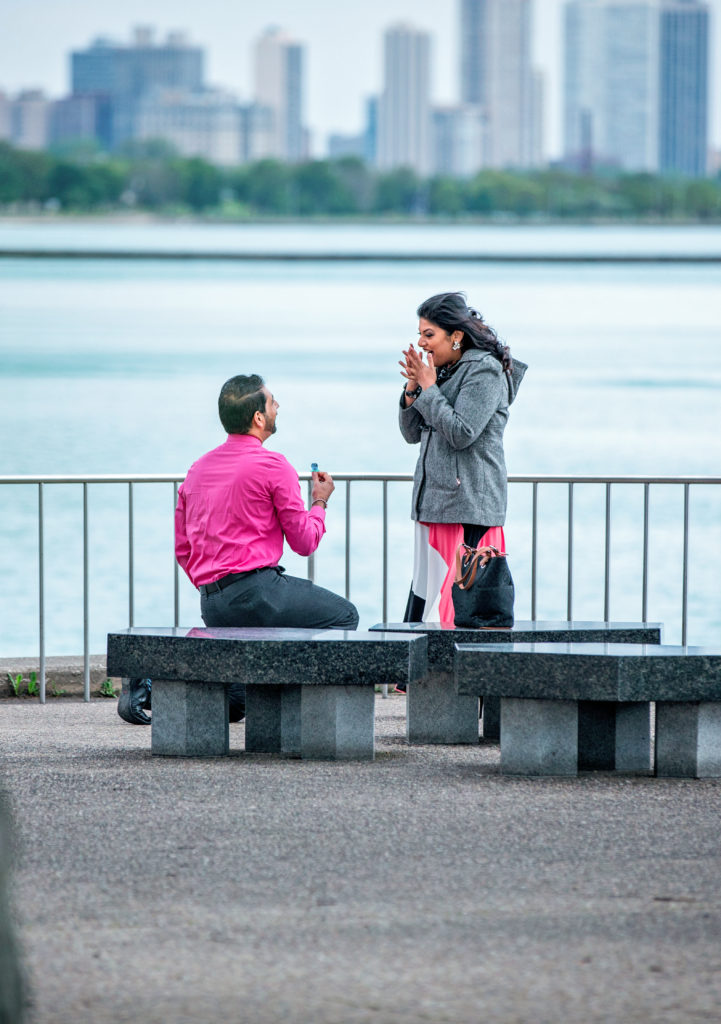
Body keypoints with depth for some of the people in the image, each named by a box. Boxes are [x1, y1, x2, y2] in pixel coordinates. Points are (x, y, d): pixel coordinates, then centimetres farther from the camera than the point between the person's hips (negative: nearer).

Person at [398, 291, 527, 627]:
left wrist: (428, 388, -11)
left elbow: (461, 433, -19)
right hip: (433, 503, 9)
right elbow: (412, 433, 16)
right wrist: (412, 389, 1)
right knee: (426, 593, 6)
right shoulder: (444, 372, 16)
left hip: (469, 507, -9)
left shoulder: (485, 372, -9)